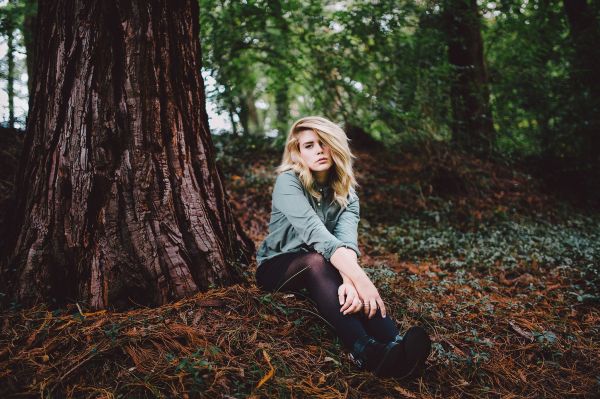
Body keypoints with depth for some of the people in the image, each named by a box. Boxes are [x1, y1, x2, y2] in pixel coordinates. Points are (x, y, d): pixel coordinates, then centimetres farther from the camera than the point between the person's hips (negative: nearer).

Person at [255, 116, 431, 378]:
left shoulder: (346, 191, -4)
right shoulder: (288, 182, -18)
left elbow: (347, 239, -24)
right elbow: (315, 232, -35)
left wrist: (350, 279, -46)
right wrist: (360, 278, -47)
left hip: (319, 268, 4)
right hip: (276, 267, -4)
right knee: (316, 260, -37)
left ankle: (393, 345, -53)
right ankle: (364, 350, -57)